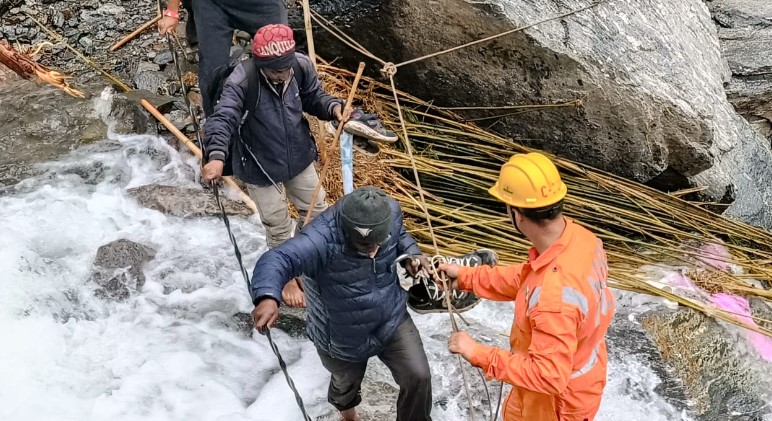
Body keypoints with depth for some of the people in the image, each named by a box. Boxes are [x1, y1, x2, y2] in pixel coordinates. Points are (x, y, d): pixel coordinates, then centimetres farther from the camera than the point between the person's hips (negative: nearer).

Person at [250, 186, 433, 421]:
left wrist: (411, 253, -13)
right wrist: (268, 297, -70)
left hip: (392, 320, 2)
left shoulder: (391, 212, -20)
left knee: (418, 377, 0)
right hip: (342, 336, -2)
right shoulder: (322, 239, -38)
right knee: (346, 383, 27)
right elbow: (277, 260, -51)